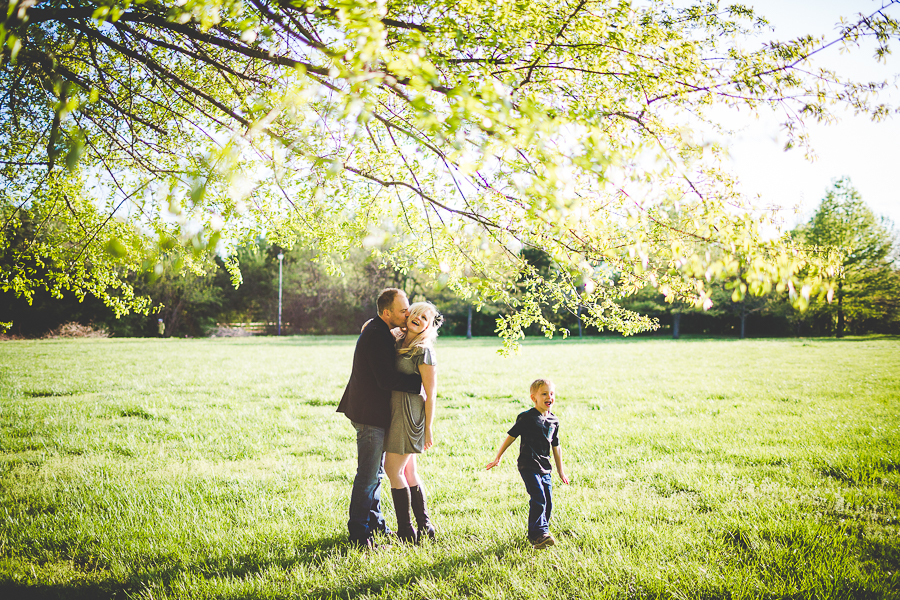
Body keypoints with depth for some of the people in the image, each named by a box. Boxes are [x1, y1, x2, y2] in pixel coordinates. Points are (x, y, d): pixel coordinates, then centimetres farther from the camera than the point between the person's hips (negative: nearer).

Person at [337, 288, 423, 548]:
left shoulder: (380, 331, 12)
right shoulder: (376, 336, -21)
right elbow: (387, 379, -26)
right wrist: (421, 381, -18)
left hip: (374, 412, 11)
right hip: (370, 414, -11)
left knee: (375, 471, 20)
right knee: (368, 475, -4)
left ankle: (374, 523, 32)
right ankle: (359, 534, 5)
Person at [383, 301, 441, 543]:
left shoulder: (424, 352, -12)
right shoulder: (398, 344, 10)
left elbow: (431, 394, -11)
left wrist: (428, 428, -11)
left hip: (410, 413, -8)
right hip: (395, 411, 8)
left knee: (392, 469, -5)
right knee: (407, 471, 13)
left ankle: (406, 531, 5)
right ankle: (424, 526, 22)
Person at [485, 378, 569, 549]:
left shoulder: (554, 421, 10)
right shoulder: (526, 418, -9)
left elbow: (556, 447, 19)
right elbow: (511, 437, -2)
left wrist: (561, 471, 23)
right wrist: (497, 458, -1)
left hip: (545, 468, 6)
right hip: (528, 466, -6)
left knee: (548, 502, 6)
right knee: (538, 498, -18)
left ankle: (542, 531, 24)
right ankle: (538, 534, -15)